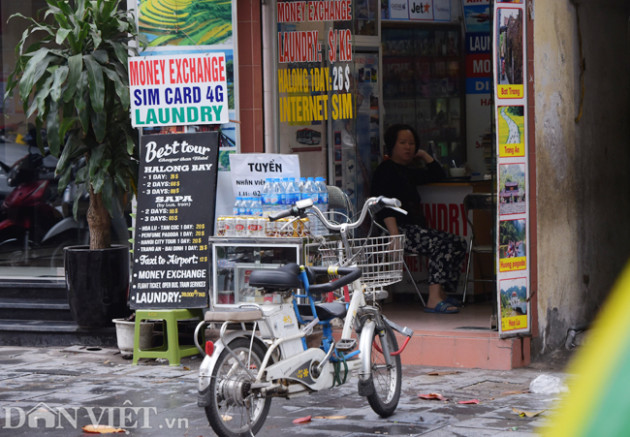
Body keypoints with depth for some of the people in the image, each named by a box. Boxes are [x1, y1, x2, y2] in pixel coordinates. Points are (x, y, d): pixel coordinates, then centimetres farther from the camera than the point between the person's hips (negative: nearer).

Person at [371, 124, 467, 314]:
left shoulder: (409, 171, 26)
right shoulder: (385, 170, -2)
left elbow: (437, 175, 36)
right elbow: (385, 207, -14)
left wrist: (423, 154, 25)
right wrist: (395, 235, -26)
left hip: (415, 228, 9)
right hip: (400, 229, -9)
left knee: (458, 243, -4)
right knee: (441, 245, -28)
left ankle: (441, 293, -6)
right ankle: (434, 300, -36)